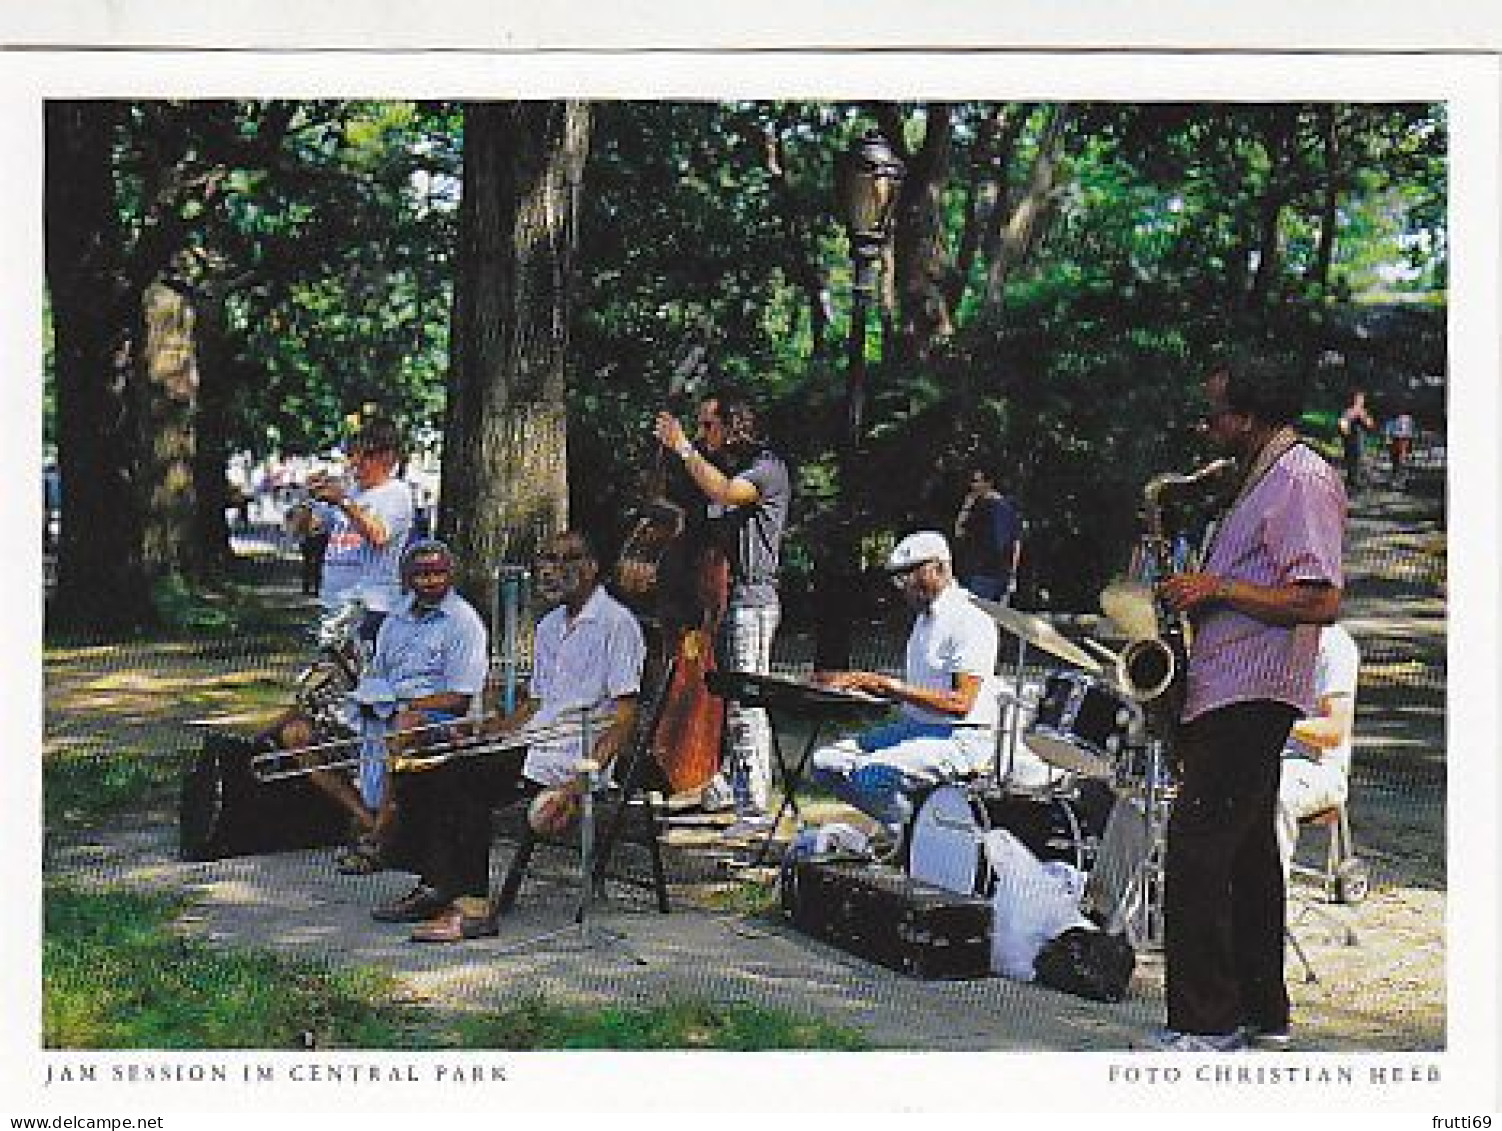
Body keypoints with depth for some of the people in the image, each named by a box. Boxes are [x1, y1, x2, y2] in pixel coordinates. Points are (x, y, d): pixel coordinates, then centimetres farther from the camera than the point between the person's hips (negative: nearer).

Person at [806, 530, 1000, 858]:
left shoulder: (971, 622, -14)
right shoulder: (925, 619, 17)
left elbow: (960, 703, -23)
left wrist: (889, 686, -23)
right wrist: (861, 681, 6)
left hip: (960, 739, -10)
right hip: (915, 728, 10)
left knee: (870, 773, -31)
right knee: (824, 763, -1)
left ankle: (903, 830, -6)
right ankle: (901, 824, -1)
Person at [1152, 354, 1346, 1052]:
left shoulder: (1302, 478, -11)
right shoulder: (1264, 480, 21)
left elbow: (1319, 601, -21)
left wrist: (1217, 588, -17)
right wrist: (1199, 591, 14)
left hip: (1251, 698, -11)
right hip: (1237, 697, 11)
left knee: (1197, 851, -13)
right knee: (1246, 851, 14)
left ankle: (1205, 1023, -11)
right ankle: (1262, 1013, 22)